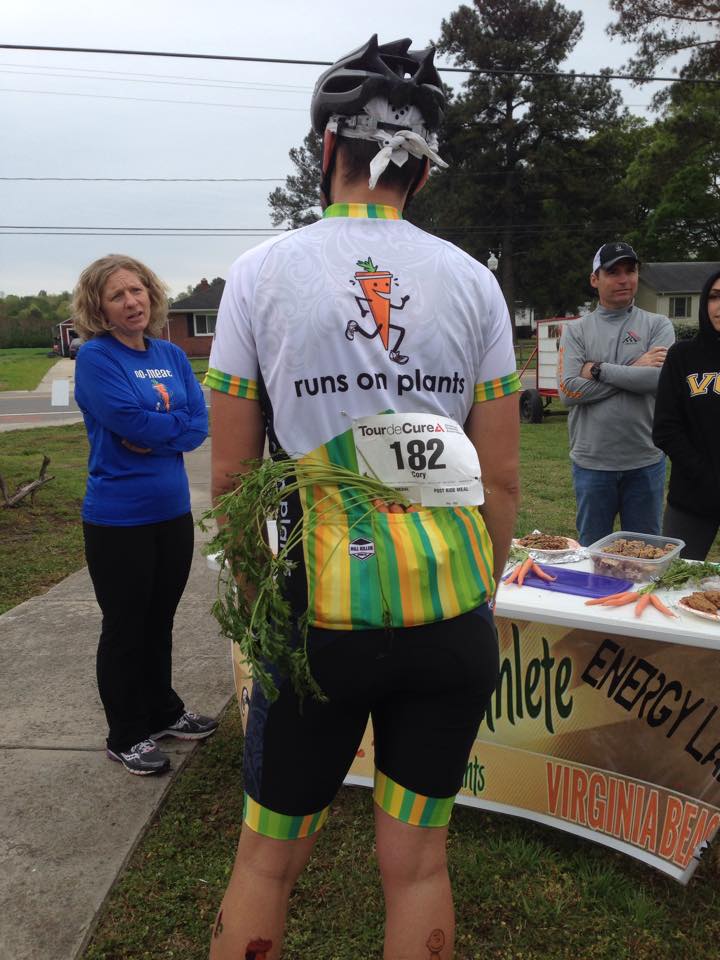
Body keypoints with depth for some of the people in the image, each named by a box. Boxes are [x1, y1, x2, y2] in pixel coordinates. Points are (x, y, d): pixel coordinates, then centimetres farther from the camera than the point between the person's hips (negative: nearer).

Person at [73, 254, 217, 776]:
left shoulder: (172, 354, 6)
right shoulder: (95, 357, -11)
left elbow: (199, 424, -2)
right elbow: (131, 421, -22)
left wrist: (152, 434, -17)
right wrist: (174, 422, -6)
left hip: (173, 511, 5)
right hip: (118, 520, -5)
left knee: (160, 620, 19)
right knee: (125, 628, 9)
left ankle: (164, 711, 38)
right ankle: (126, 737, 26)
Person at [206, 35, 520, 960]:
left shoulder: (261, 273, -3)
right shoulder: (471, 282, 2)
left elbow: (230, 475, -2)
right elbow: (501, 480, 2)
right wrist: (475, 601, 15)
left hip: (320, 616, -2)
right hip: (450, 615, 2)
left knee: (267, 856, 19)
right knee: (417, 859, 18)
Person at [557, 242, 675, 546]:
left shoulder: (658, 325, 3)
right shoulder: (575, 330, 3)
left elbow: (659, 378, -16)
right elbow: (568, 391, -12)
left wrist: (597, 370, -13)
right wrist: (632, 370, -11)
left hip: (645, 462, 0)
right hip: (591, 461, 0)